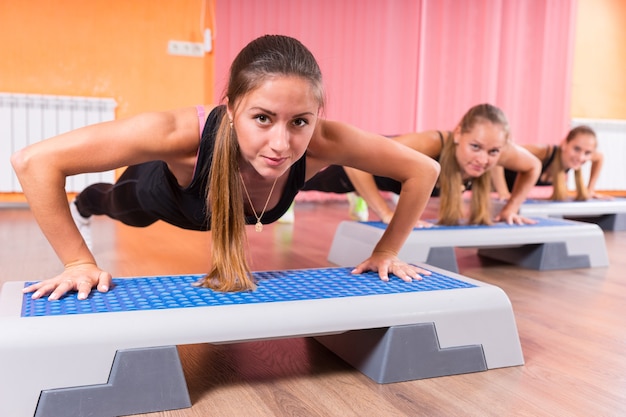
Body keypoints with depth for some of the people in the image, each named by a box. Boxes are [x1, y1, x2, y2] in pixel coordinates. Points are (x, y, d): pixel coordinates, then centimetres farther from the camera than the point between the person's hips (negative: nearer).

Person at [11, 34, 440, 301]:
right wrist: (80, 263, -42)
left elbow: (424, 170, -30)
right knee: (125, 208, 35)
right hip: (165, 191, -2)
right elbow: (36, 160, -46)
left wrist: (385, 254, -28)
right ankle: (87, 201, 70)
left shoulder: (323, 142, -44)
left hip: (232, 205, 3)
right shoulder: (187, 133, -51)